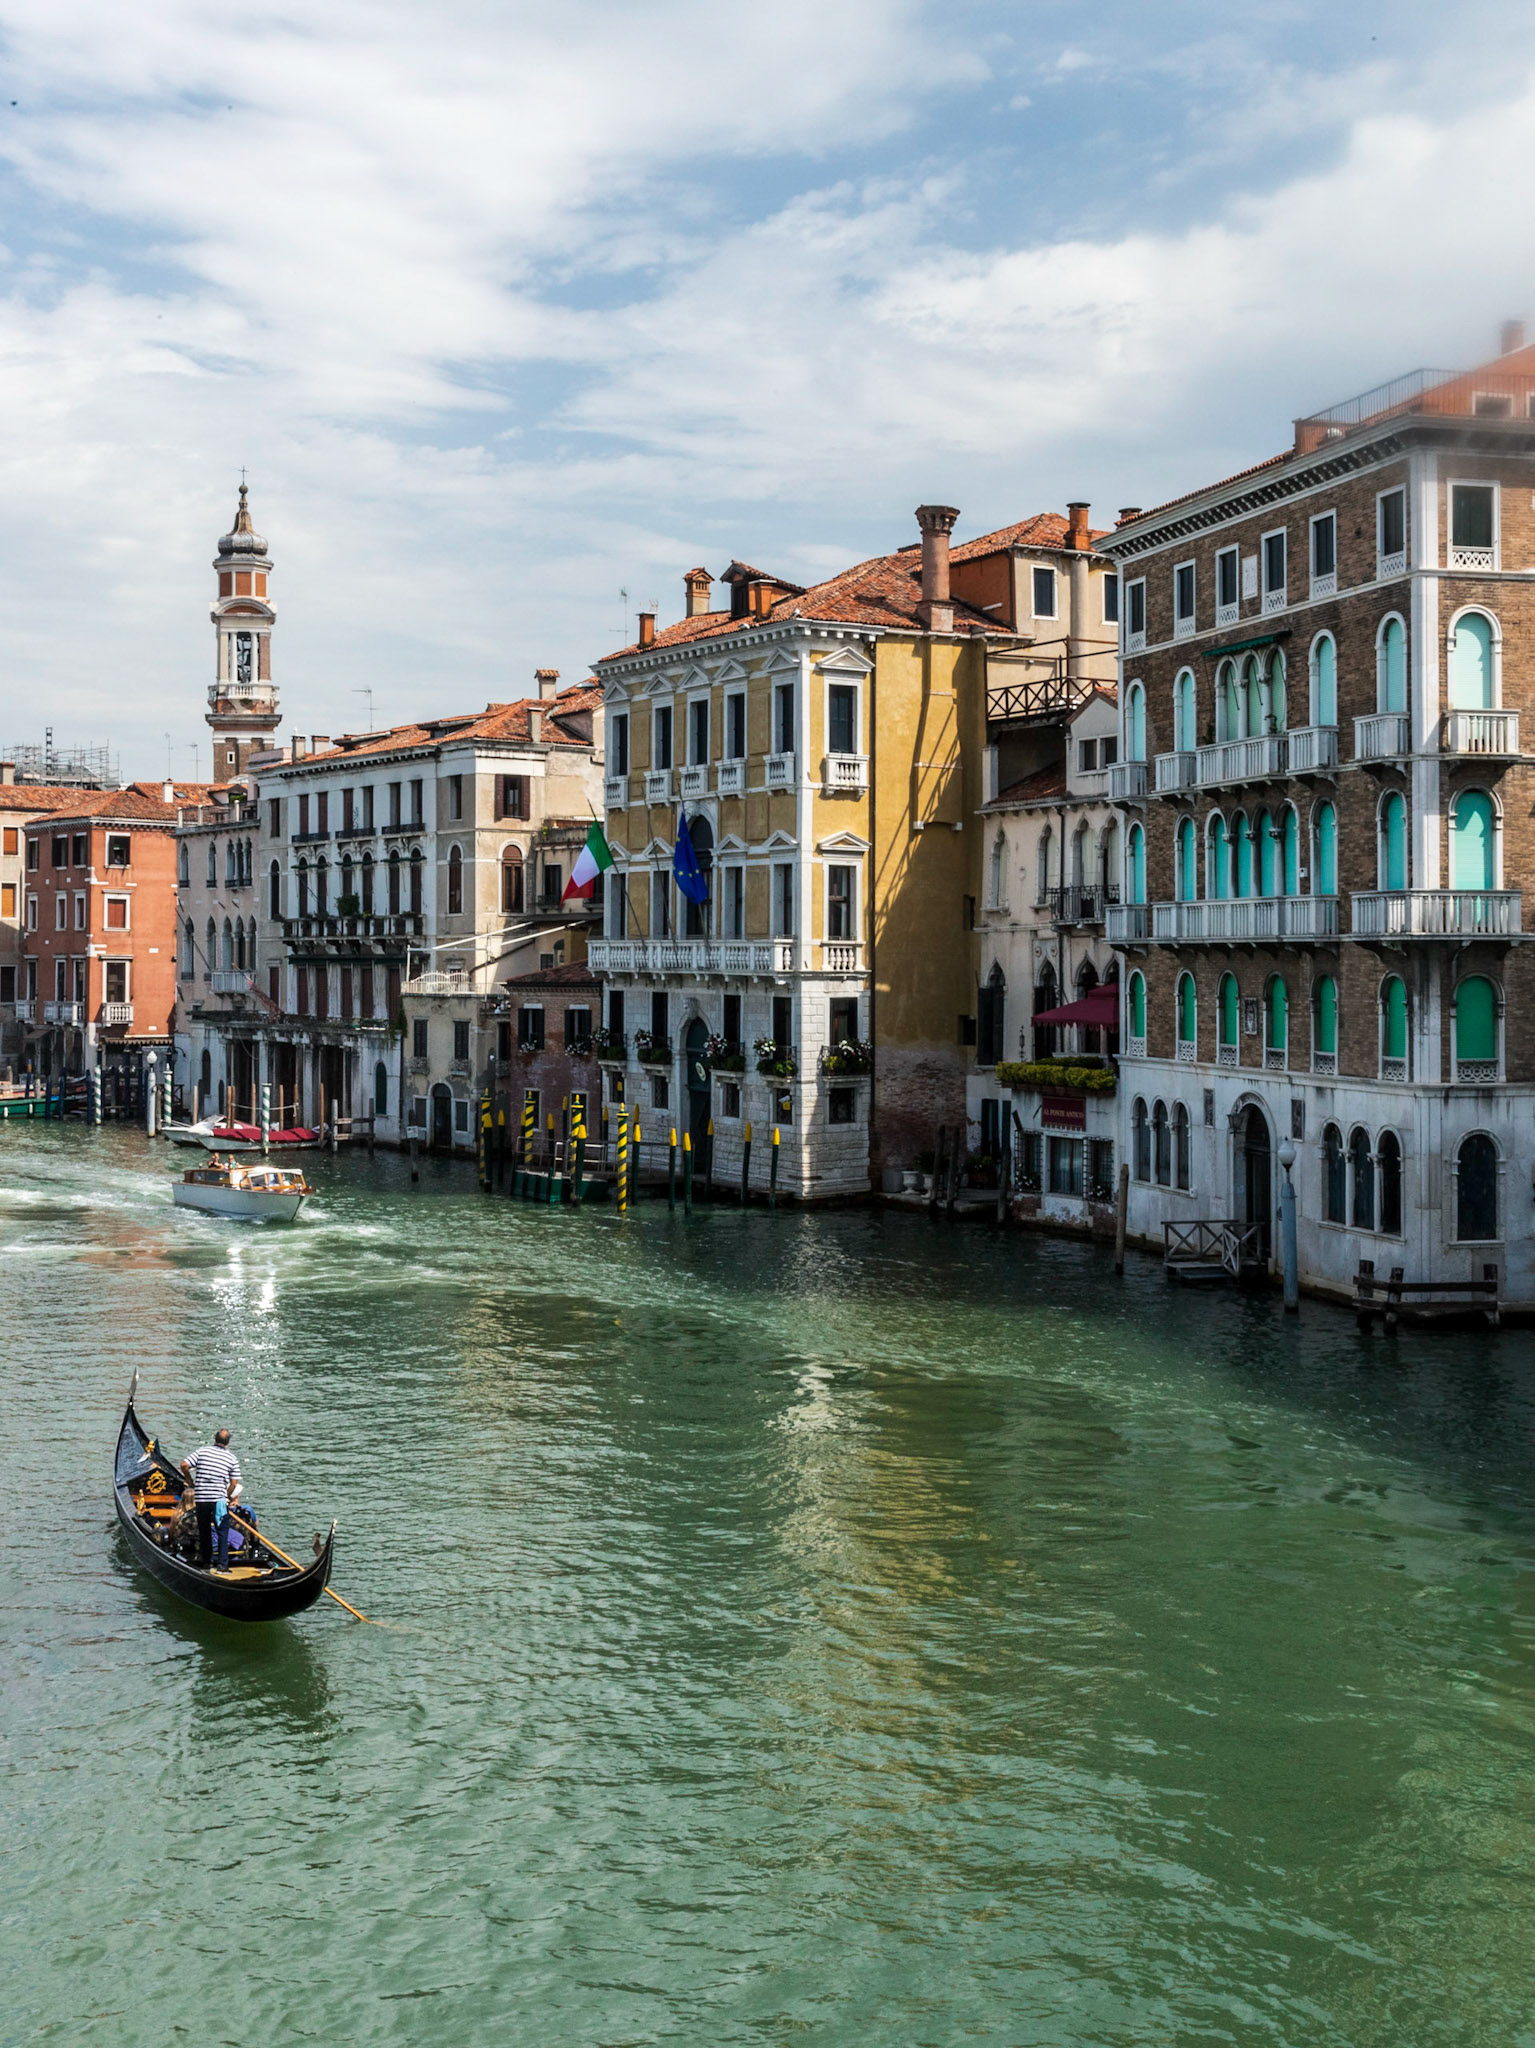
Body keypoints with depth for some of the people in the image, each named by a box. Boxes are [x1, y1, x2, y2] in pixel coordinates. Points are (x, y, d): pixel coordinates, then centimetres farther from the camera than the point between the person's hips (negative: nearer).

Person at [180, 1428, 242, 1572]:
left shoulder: (202, 1451, 3)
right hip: (220, 1499, -2)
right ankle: (223, 1564, 2)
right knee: (223, 1532, 8)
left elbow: (184, 1465, -4)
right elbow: (234, 1484, -2)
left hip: (201, 1499, 2)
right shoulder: (232, 1459, 1)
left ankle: (205, 1561, 21)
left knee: (204, 1531, 16)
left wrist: (190, 1481, 11)